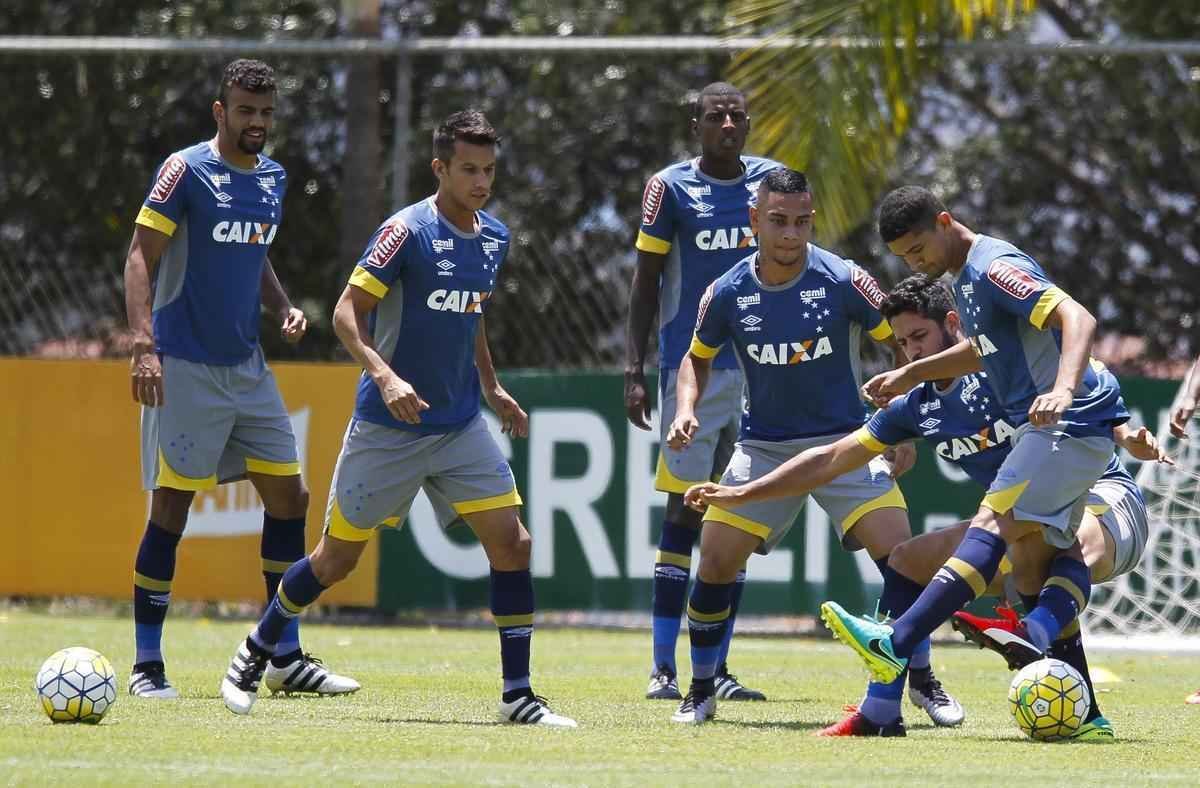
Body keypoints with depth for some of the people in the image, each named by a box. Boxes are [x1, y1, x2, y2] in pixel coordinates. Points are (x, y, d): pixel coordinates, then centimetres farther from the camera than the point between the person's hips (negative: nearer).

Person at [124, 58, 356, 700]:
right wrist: (143, 342, -23)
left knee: (289, 496, 4)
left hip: (247, 366, 7)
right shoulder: (185, 171, -9)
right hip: (185, 365, -7)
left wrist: (283, 309, 6)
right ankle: (146, 665, 2)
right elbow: (141, 257, -12)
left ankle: (286, 657, 12)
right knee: (171, 508, -6)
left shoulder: (272, 179, 12)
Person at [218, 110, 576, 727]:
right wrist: (384, 375, -29)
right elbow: (346, 312, -16)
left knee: (511, 544, -7)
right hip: (387, 426, -5)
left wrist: (492, 389, 16)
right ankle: (254, 653, 26)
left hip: (461, 425, 5)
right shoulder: (407, 231, -15)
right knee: (338, 557, 4)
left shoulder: (494, 238, 6)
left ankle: (517, 695, -3)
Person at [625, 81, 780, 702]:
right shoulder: (671, 188, -2)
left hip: (760, 369, 4)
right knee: (684, 511, -6)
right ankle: (663, 668, -4)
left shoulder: (772, 182, 8)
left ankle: (717, 667, 10)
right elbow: (645, 284, 0)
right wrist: (634, 370, -7)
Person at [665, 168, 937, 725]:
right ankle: (701, 693, 10)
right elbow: (697, 357, 14)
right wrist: (686, 409, -5)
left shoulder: (843, 281, -14)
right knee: (715, 561, -9)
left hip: (842, 440, -2)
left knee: (899, 553, -16)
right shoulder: (728, 294, -6)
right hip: (762, 445, 2)